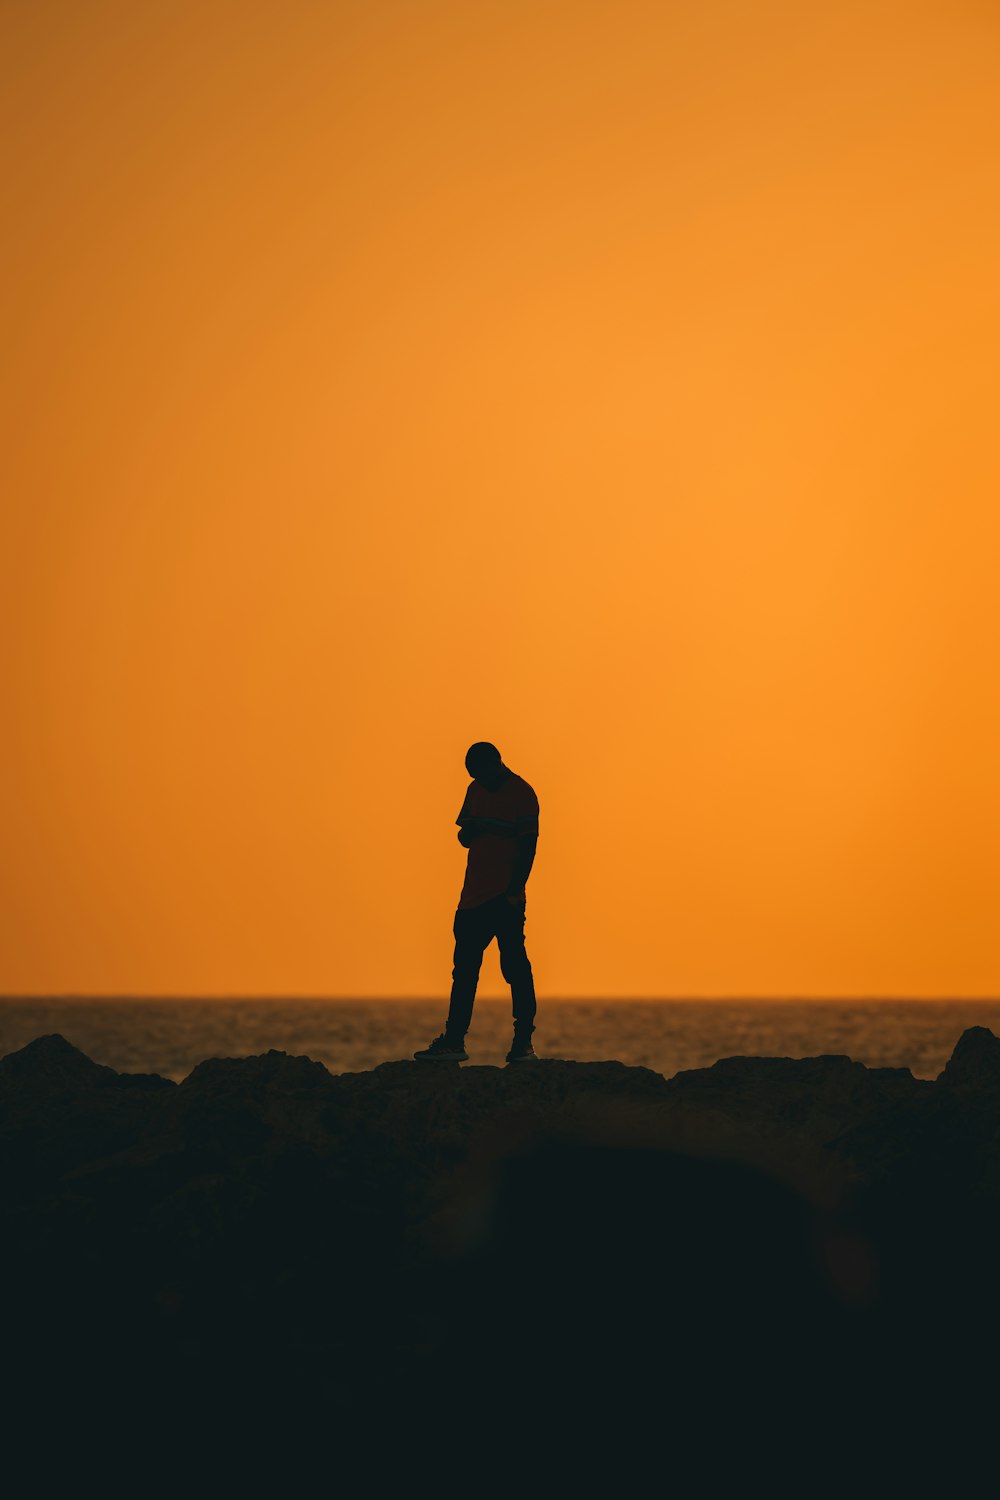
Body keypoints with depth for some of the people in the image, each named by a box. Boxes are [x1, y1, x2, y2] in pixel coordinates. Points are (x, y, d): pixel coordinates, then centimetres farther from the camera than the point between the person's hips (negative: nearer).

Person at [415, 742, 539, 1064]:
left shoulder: (522, 794, -7)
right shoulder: (476, 790, 14)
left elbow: (528, 846, -11)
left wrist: (515, 890, -19)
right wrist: (472, 829, -7)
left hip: (506, 897, -7)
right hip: (474, 895, 7)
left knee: (515, 966, -6)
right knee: (464, 967, 7)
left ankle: (523, 1043, -3)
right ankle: (454, 1041, 11)